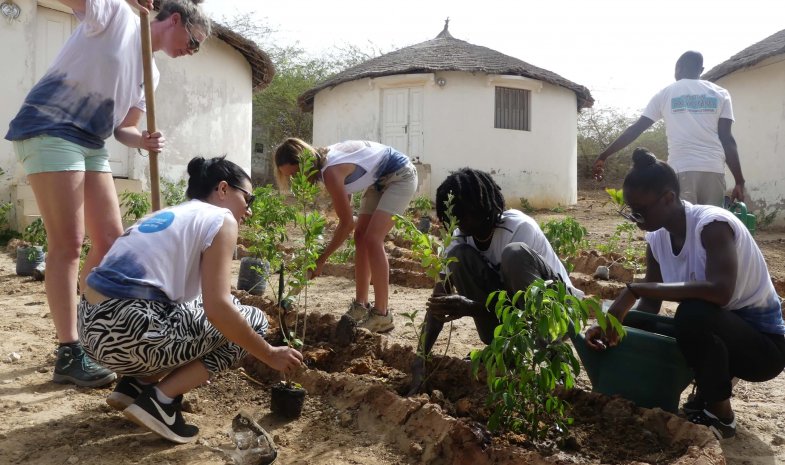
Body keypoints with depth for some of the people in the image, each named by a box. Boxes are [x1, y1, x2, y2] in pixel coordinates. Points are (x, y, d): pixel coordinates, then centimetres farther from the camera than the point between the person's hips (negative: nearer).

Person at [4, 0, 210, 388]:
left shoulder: (150, 72, 18)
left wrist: (144, 141, -4)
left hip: (91, 144, 9)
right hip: (49, 130, -8)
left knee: (111, 240, 6)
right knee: (67, 243, -12)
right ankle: (68, 354, -6)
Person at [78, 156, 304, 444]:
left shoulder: (171, 214, 23)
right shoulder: (220, 218, -2)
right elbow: (217, 308, -12)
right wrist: (270, 354, -2)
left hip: (93, 325, 9)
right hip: (129, 331, -9)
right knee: (252, 321, 6)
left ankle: (136, 384, 15)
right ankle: (160, 400, -2)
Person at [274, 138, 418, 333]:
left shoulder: (331, 172, -31)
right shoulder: (322, 161, -6)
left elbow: (347, 223, -25)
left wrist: (321, 259, -19)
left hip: (401, 176, -10)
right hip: (380, 180, 10)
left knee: (372, 239, -18)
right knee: (360, 236, 6)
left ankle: (382, 315, -13)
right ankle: (361, 305, 13)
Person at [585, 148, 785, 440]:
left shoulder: (712, 224, -25)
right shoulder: (657, 239, -3)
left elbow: (720, 291, -41)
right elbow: (649, 305, -3)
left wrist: (635, 289, -38)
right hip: (714, 332, 7)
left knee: (693, 313, -35)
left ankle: (718, 414, -12)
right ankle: (709, 389, 11)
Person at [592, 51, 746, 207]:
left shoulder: (665, 94, 11)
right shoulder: (720, 94, 12)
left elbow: (635, 129, 9)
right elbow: (726, 139, 3)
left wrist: (603, 155, 15)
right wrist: (740, 181, 2)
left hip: (681, 170, -1)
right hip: (713, 170, 2)